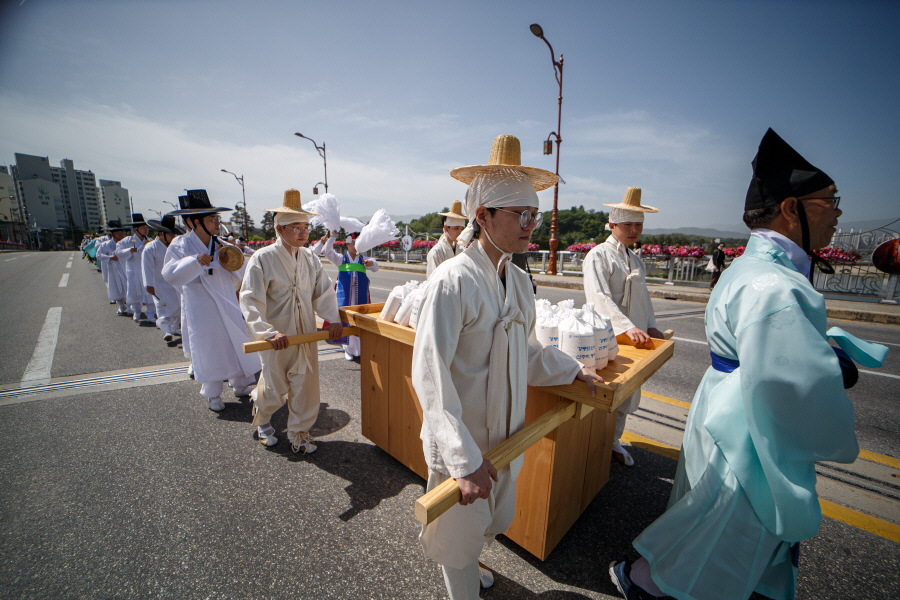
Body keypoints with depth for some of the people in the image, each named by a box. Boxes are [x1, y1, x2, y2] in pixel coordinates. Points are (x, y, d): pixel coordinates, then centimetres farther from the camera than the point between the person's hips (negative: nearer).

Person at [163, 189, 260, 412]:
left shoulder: (221, 245, 3)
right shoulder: (180, 245, -6)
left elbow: (241, 274, 1)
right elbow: (170, 274, -15)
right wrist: (195, 261, -26)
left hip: (228, 305, 4)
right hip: (201, 308, -3)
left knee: (237, 343, 9)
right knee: (208, 349, 5)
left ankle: (241, 385, 27)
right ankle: (213, 394, 23)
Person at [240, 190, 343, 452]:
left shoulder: (310, 258, 1)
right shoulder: (263, 259, -14)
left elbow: (324, 292, 6)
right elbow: (250, 301, -17)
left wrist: (333, 318, -8)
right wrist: (268, 332, -27)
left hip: (306, 336, 4)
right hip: (276, 339, -3)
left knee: (306, 387, 8)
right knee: (274, 388, 15)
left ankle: (300, 433, 30)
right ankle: (262, 418, 49)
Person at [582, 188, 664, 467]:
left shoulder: (636, 261, 17)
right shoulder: (598, 255, -8)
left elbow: (643, 297, 22)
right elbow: (599, 298, -20)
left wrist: (650, 327, 8)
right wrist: (627, 327, -28)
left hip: (634, 339, 7)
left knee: (627, 393, 14)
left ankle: (613, 440, 32)